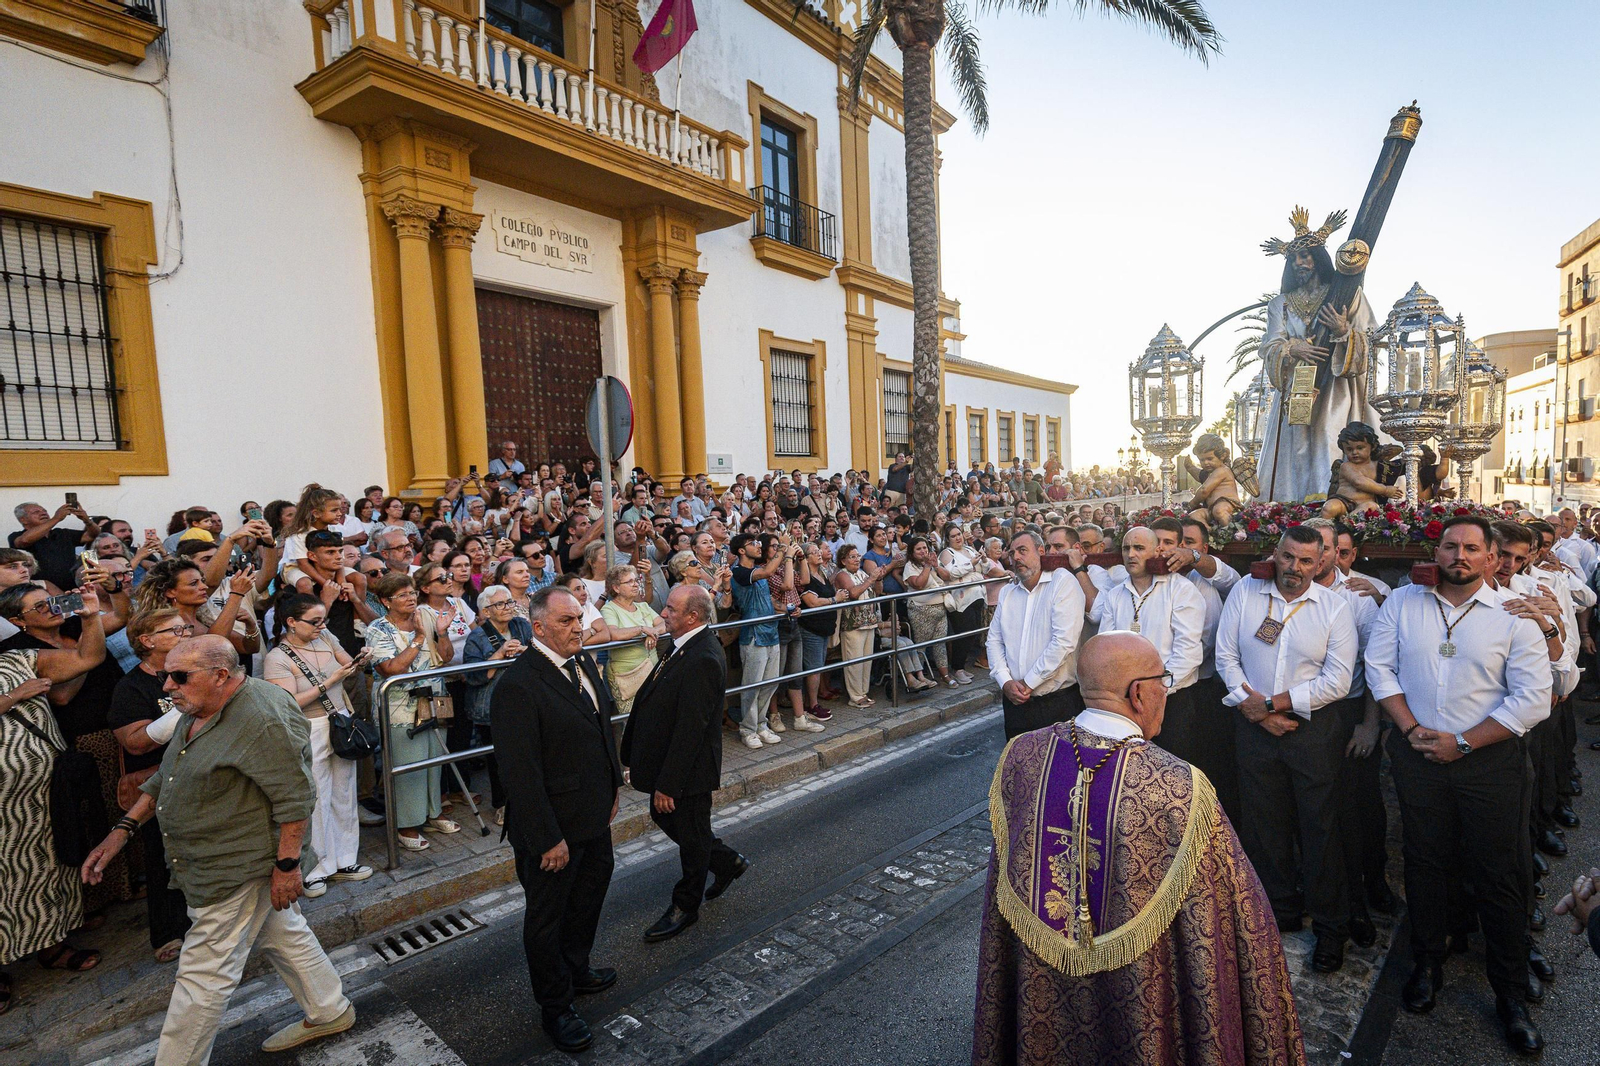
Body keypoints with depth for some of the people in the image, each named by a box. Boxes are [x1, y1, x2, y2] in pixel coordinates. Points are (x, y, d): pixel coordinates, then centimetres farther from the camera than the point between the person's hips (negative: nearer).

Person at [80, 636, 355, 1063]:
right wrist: (123, 829, 11)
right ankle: (329, 1011, 36)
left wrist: (287, 865, -22)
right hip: (212, 864, 10)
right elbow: (164, 778, 18)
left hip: (238, 868, -10)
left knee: (204, 973, 2)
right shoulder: (197, 712, 7)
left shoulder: (264, 718, -26)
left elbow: (295, 796, -25)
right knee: (283, 935, 20)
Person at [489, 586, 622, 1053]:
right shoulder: (517, 686, -27)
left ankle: (575, 970, 52)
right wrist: (548, 838, -22)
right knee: (547, 918, 14)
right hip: (553, 827, -8)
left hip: (593, 816, 9)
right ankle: (554, 1007, 36)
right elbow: (521, 773, -26)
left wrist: (612, 786, 14)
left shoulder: (584, 663, 0)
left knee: (588, 896, 27)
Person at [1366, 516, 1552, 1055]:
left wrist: (1462, 742, -12)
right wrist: (1411, 728, -7)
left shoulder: (1513, 616, -4)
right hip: (1417, 755, 2)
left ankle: (1511, 994, 23)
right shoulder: (1402, 602, 2)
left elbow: (1532, 700, -7)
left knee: (1498, 876, 6)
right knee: (1424, 863, 13)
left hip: (1490, 760, -1)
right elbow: (1379, 666, 2)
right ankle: (1427, 965, 31)